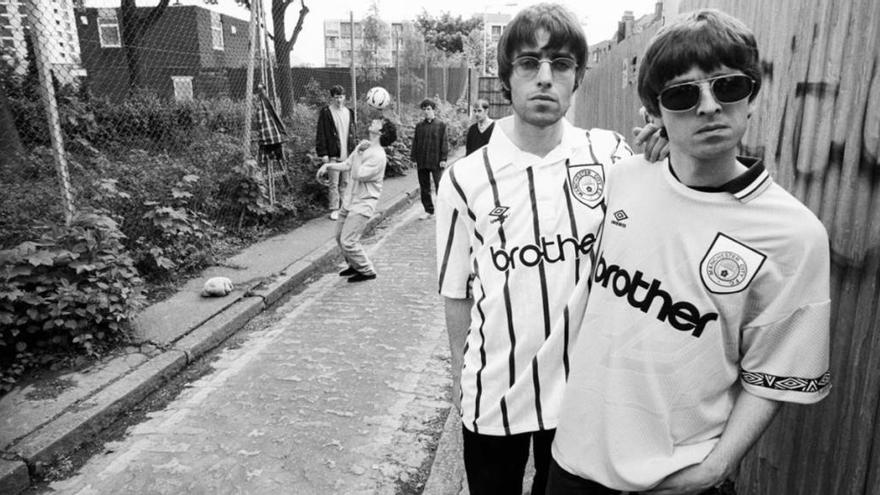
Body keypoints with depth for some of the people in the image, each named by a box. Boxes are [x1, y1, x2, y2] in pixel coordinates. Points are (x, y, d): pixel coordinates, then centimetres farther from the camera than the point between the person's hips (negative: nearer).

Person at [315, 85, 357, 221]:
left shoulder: (349, 112, 12)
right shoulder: (326, 112, -4)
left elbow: (353, 132, 17)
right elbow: (321, 134, -6)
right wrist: (323, 153, -12)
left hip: (348, 154, 5)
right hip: (333, 155, -5)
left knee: (345, 182, 10)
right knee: (333, 183, -2)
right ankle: (334, 209, 5)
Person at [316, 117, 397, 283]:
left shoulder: (378, 156, -21)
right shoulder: (363, 147, 7)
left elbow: (358, 175, -26)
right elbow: (347, 165, 16)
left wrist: (358, 152, -19)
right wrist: (328, 165, 3)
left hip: (363, 204, -9)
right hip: (350, 199, 9)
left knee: (348, 241, -11)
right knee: (339, 237, 16)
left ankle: (367, 271, 8)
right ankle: (354, 266, 35)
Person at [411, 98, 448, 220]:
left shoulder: (441, 125, -1)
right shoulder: (419, 126, 10)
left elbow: (444, 142, -3)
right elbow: (415, 143, 12)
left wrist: (443, 159, -8)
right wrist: (414, 158, 6)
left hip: (436, 162, -4)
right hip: (422, 162, 4)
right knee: (424, 188, 9)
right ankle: (428, 211, 19)